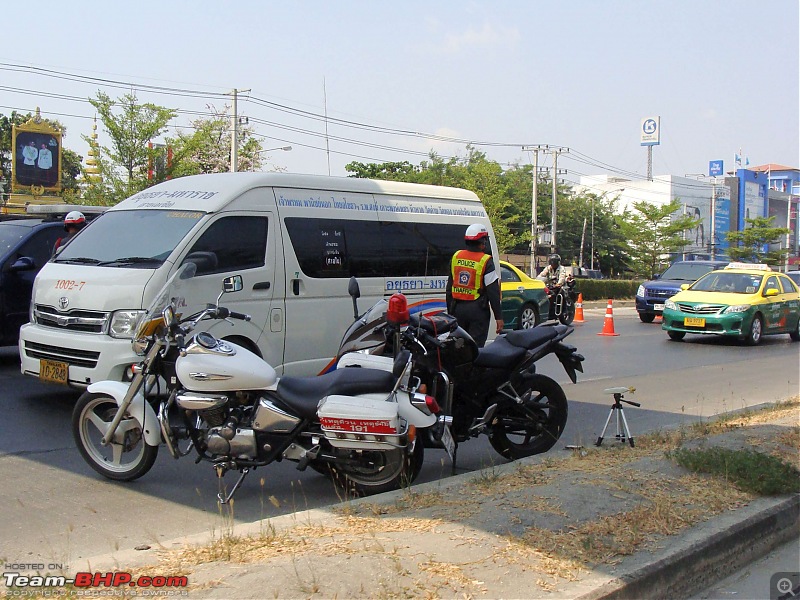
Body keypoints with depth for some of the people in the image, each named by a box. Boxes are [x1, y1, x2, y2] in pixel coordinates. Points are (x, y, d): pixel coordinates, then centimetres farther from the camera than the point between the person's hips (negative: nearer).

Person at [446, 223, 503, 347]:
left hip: (457, 308, 5)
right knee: (476, 346, -2)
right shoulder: (486, 261, -11)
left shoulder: (456, 257, 6)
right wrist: (498, 317, -9)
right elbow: (493, 291, -12)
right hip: (477, 309, -5)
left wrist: (450, 310, 20)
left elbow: (449, 287, 11)